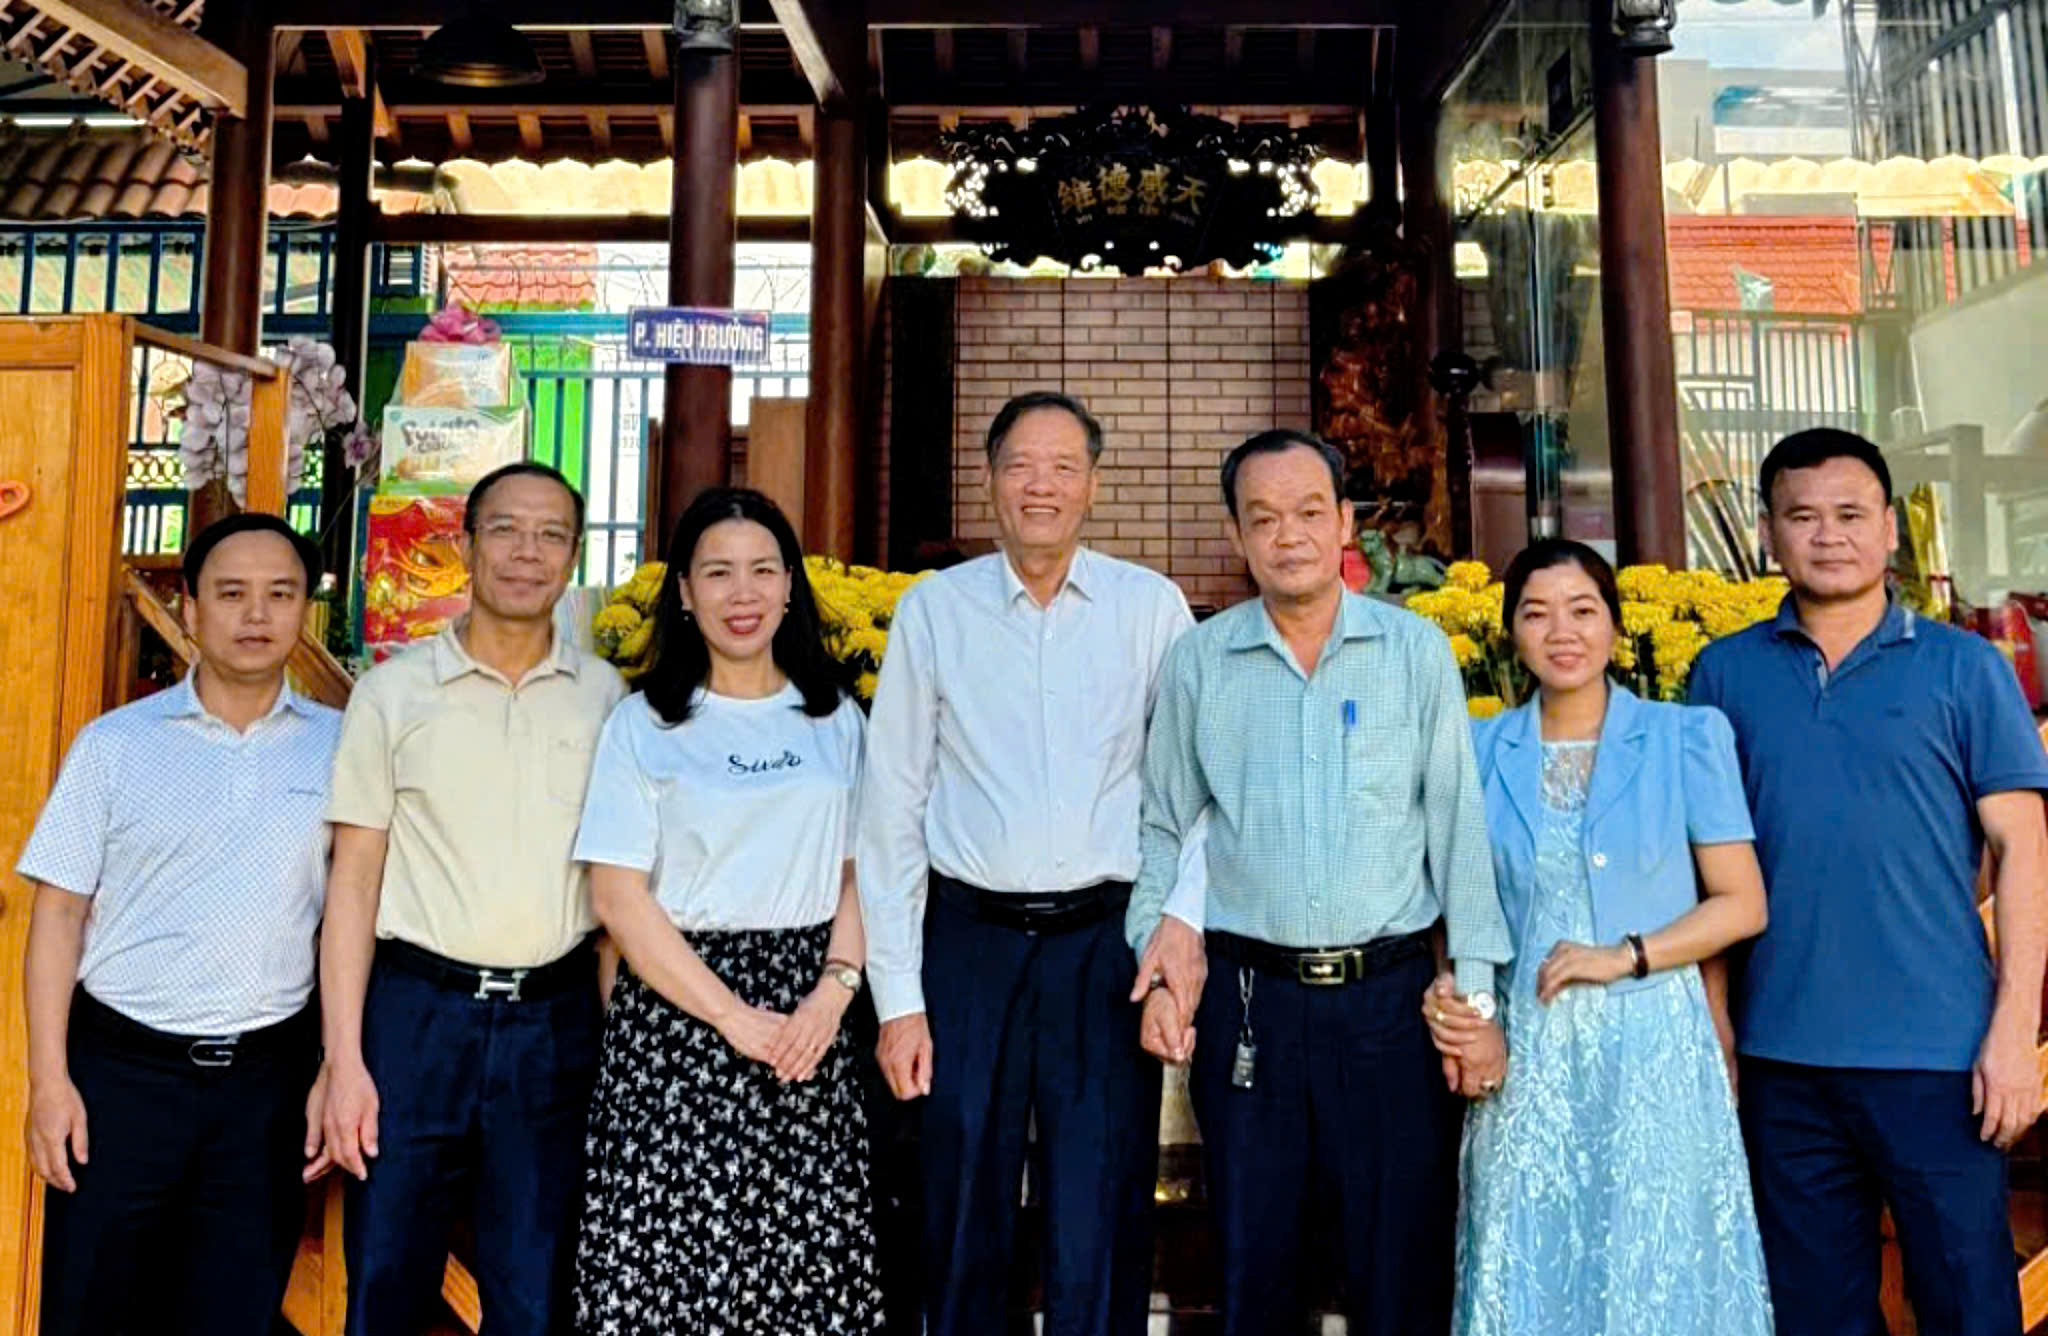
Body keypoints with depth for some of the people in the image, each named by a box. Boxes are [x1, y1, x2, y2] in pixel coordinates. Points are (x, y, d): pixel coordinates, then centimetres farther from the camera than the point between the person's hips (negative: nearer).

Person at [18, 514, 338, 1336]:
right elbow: (60, 910, 0)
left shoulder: (338, 747, 1)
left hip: (266, 1079, 1)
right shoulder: (116, 743, -1)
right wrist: (48, 1077, -5)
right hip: (120, 1068, 0)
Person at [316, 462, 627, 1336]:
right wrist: (344, 1060, -5)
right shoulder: (394, 691, 2)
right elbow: (353, 877, 1)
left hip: (555, 1019, 1)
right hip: (418, 1009, -1)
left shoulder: (606, 697, 5)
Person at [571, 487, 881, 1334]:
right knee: (670, 1255, -1)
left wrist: (833, 993, -8)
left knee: (809, 1262, 2)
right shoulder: (645, 724, 0)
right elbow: (619, 895, -6)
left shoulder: (836, 721, 9)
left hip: (809, 1018, 2)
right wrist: (737, 1019, -12)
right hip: (677, 1016, -2)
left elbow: (860, 873, 9)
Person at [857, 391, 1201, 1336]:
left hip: (1107, 939, 0)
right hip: (970, 938, 1)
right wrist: (897, 998, 0)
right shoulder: (933, 610, 2)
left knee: (1103, 1234, 7)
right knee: (962, 1227, 13)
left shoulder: (1152, 606, 2)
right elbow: (891, 808, 2)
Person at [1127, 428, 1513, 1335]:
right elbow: (1163, 830, 9)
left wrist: (1476, 997, -1)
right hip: (1247, 997, 1)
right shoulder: (1198, 661, 2)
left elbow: (1457, 829, 1)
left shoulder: (1417, 652, 0)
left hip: (1390, 995, -1)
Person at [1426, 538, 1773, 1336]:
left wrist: (1627, 955, -13)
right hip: (1522, 1054, 2)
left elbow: (1742, 904, -1)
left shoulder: (1686, 737, -1)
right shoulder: (1481, 752, 4)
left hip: (1653, 1048, -1)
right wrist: (1447, 986, -8)